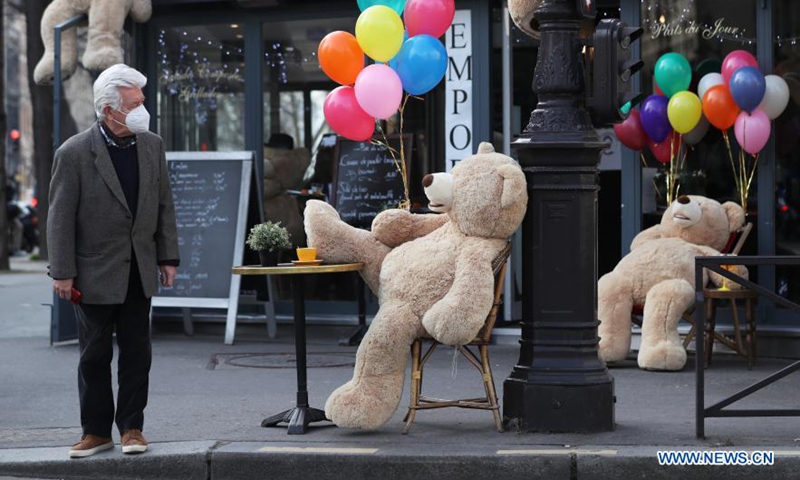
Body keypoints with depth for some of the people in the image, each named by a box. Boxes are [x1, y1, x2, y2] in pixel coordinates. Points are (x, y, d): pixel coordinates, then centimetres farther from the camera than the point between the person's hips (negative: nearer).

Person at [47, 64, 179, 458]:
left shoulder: (152, 145, 2)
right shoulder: (74, 153, -12)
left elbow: (164, 205, 9)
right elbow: (60, 218, -10)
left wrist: (167, 256, 6)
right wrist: (62, 273, -12)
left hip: (140, 273, 4)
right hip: (96, 273, -4)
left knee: (137, 353, 8)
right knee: (95, 355, 5)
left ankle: (131, 427, 19)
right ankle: (96, 431, 16)